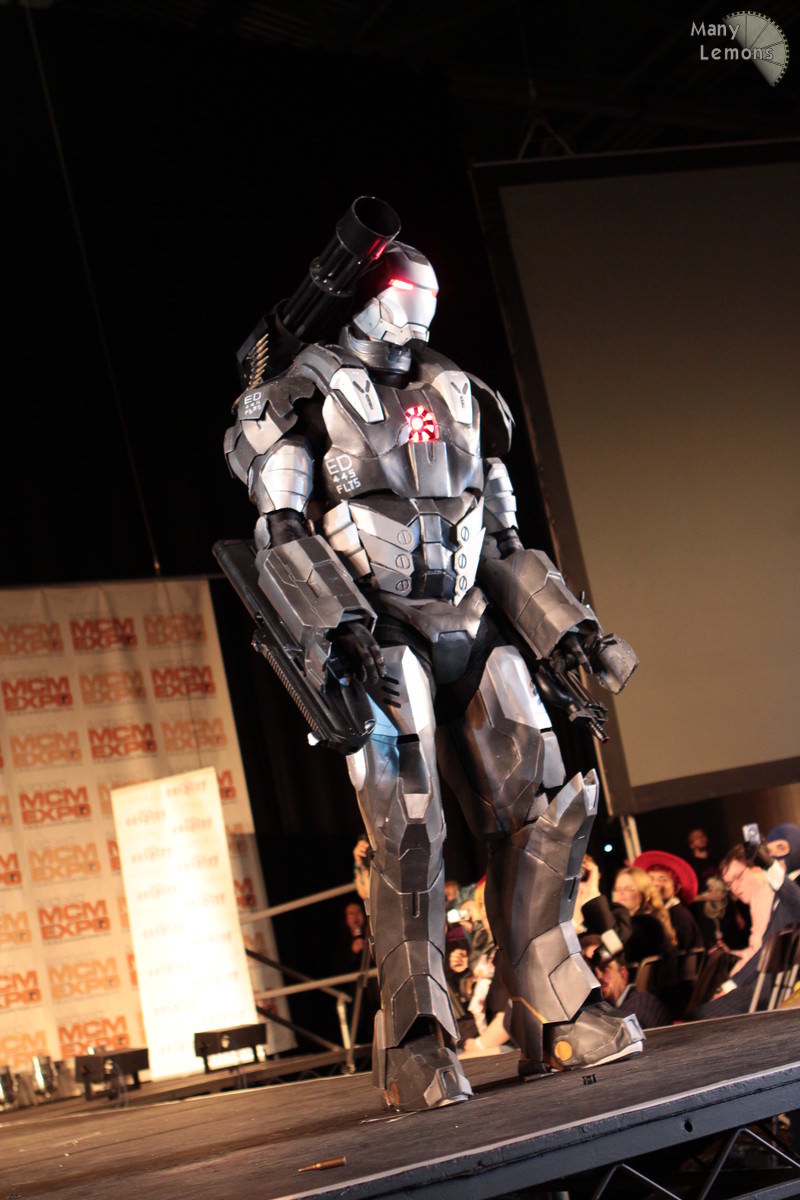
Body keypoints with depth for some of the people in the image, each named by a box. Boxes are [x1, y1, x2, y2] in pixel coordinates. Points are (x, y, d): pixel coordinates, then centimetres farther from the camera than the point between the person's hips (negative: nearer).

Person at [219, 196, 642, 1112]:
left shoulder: (459, 398, 21)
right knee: (407, 836, -13)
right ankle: (417, 1048, -9)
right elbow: (283, 534, -7)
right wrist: (339, 626, -21)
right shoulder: (305, 391, 3)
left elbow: (502, 538, 22)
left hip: (474, 628, 6)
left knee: (539, 813, -2)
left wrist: (563, 626, 13)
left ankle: (555, 1016, 4)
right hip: (378, 636, -6)